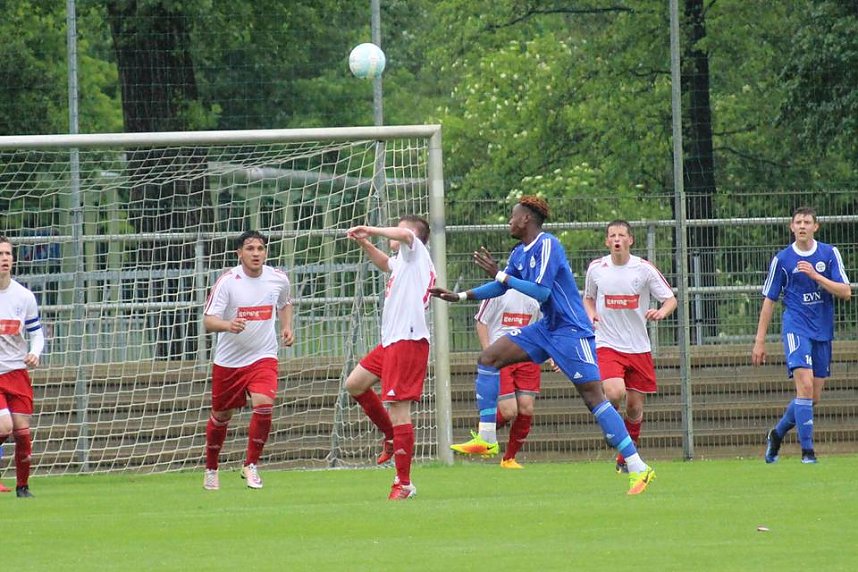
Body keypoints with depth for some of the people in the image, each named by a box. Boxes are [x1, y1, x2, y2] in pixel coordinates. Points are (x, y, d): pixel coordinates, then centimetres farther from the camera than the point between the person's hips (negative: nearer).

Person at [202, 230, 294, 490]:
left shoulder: (278, 279, -2)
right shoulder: (227, 281, -14)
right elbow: (208, 320, -19)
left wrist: (287, 327, 5)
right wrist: (228, 325, -39)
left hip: (263, 357, 1)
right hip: (228, 359, -1)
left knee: (264, 405, -22)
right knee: (221, 416, 11)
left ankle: (251, 466, -6)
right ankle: (211, 469, 35)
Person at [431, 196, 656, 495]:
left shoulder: (547, 245, -16)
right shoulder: (520, 253, 11)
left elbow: (542, 291, -24)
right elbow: (500, 287, 25)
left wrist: (501, 275, -18)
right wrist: (460, 296, 20)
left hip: (571, 330, -9)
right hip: (546, 328, 9)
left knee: (593, 397, -13)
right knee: (489, 358, 4)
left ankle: (638, 469, -13)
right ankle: (486, 439, 6)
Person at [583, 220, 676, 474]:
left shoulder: (644, 269, -4)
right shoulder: (596, 268, 1)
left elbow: (671, 300, 1)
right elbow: (588, 298, 19)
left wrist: (662, 311, -22)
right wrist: (591, 313, -3)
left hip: (638, 348, 1)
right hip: (607, 345, -1)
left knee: (635, 407, 5)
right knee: (615, 393, -26)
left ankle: (626, 459, 24)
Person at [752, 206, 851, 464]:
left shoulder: (829, 254, 5)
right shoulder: (782, 259, 1)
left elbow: (845, 292, -3)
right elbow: (769, 300, 7)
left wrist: (816, 276, -17)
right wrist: (759, 340, 4)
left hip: (822, 332, 3)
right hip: (796, 327, -3)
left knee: (813, 397, 7)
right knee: (805, 387, -20)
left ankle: (777, 434, 30)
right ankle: (807, 450, -18)